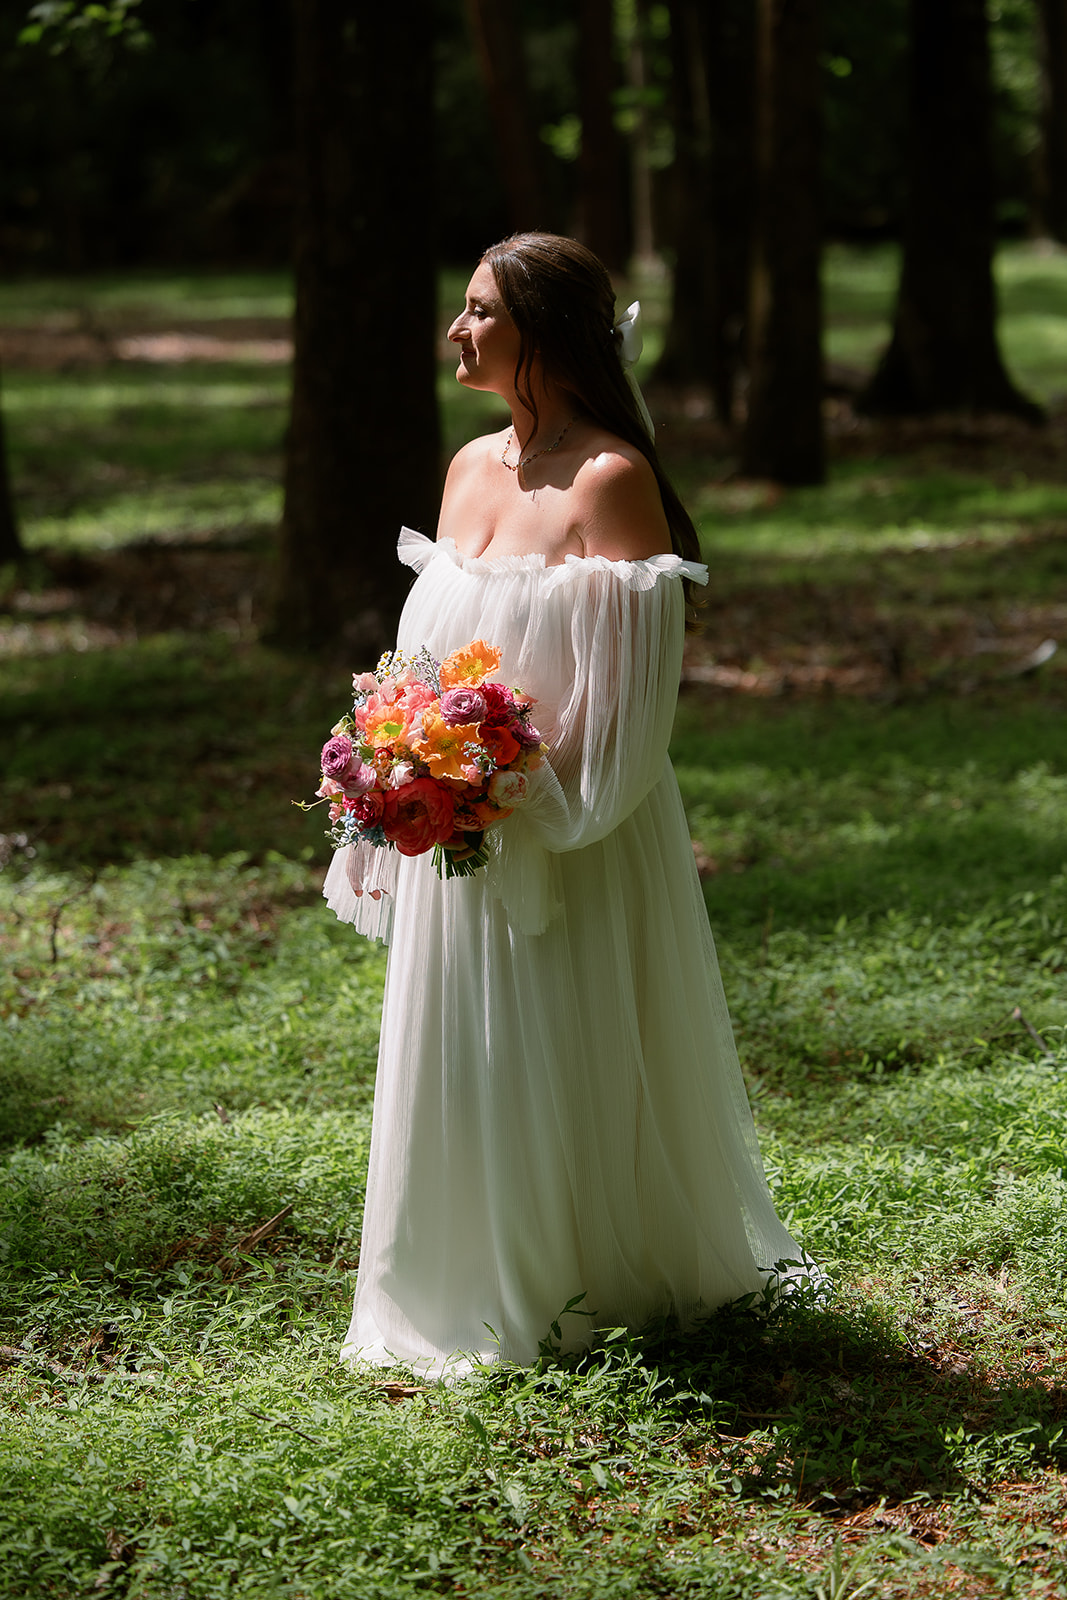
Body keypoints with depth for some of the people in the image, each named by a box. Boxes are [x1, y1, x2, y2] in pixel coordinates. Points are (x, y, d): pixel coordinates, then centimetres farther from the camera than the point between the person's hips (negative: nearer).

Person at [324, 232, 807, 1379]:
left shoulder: (610, 479, -15)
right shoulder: (470, 467, 10)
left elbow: (632, 688, -19)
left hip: (567, 840, -8)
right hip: (458, 834, 8)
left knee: (562, 1063, 3)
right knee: (459, 1062, 14)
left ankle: (585, 1290, 19)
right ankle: (476, 1289, 28)